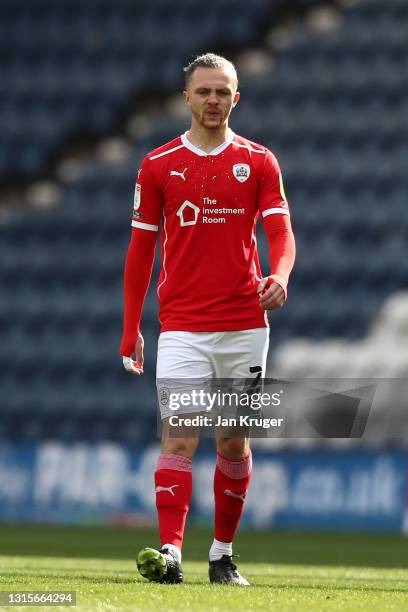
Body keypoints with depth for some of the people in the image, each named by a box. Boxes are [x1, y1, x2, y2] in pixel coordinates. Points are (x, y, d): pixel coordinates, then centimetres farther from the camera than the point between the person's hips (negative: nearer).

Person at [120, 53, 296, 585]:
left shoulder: (259, 162, 5)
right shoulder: (158, 165, 5)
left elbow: (280, 232, -3)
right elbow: (141, 249, 9)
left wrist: (279, 277, -26)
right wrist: (131, 329, 7)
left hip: (244, 326, 1)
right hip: (181, 327, -1)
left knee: (234, 443, 7)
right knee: (179, 438, -12)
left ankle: (223, 554, 18)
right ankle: (170, 553, -20)